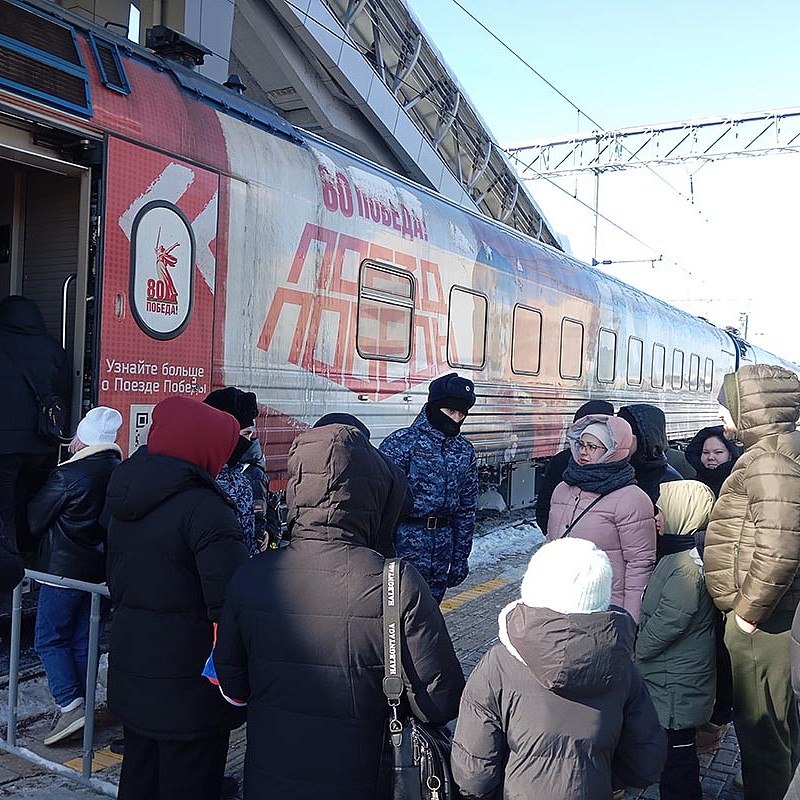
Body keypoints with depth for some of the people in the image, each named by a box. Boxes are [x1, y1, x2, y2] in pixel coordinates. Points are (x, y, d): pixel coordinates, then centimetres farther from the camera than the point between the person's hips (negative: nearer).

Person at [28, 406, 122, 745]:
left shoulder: (68, 475, -17)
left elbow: (35, 519, -5)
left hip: (65, 569, -6)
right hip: (102, 571, 6)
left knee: (49, 638, 5)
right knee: (83, 641, 15)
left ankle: (70, 705, -4)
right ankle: (81, 708, 21)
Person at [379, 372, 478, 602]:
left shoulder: (464, 451, 11)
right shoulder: (402, 442, -7)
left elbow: (467, 509, 15)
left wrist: (460, 557, 15)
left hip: (443, 546, 6)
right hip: (405, 540, -5)